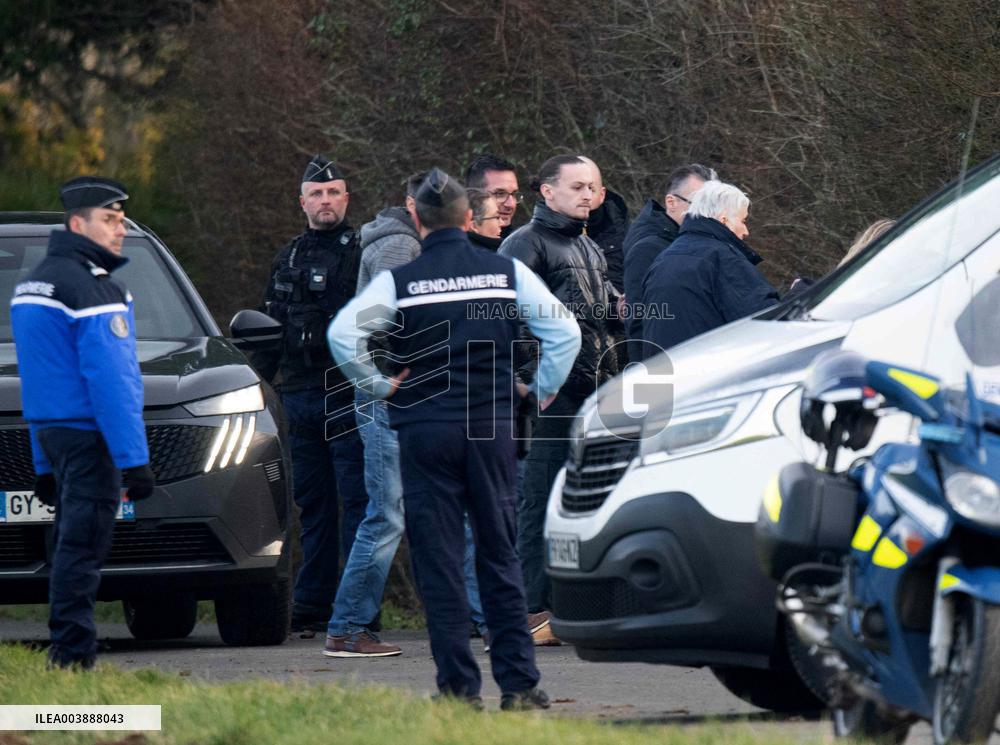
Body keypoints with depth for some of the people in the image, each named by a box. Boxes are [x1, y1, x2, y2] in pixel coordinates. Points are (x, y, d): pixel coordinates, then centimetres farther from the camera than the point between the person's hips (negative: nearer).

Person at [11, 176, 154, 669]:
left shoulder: (35, 283, 16)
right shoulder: (93, 288, -14)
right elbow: (111, 382, -20)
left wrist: (43, 463, 21)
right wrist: (134, 459, -20)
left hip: (52, 433, 9)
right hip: (90, 435, -9)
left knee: (71, 543, 12)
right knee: (82, 547, -10)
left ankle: (65, 657, 12)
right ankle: (73, 656, -12)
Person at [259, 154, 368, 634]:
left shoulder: (362, 253, -1)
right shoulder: (288, 260, 19)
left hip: (348, 393, -6)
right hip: (298, 393, 6)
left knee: (356, 497, -7)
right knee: (312, 501, 9)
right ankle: (312, 604, 12)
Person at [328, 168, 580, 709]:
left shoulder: (399, 281, -2)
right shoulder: (506, 271, 2)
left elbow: (342, 333, -14)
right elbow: (564, 331, -3)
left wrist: (378, 384, -1)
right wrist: (544, 390, 10)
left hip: (426, 427, -2)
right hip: (493, 424, 2)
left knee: (438, 561, 3)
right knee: (499, 556, 9)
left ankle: (459, 685, 0)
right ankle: (518, 683, 5)